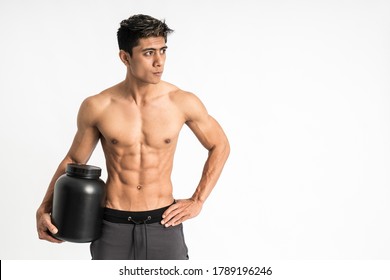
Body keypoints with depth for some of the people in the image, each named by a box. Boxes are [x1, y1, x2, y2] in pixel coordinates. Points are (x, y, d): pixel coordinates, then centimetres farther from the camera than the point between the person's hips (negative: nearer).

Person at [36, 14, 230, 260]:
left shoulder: (183, 102, -7)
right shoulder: (96, 107, -7)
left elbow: (220, 146, 7)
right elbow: (74, 160, 7)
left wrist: (198, 201, 2)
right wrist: (44, 210, -4)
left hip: (163, 224, 0)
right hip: (113, 226, 0)